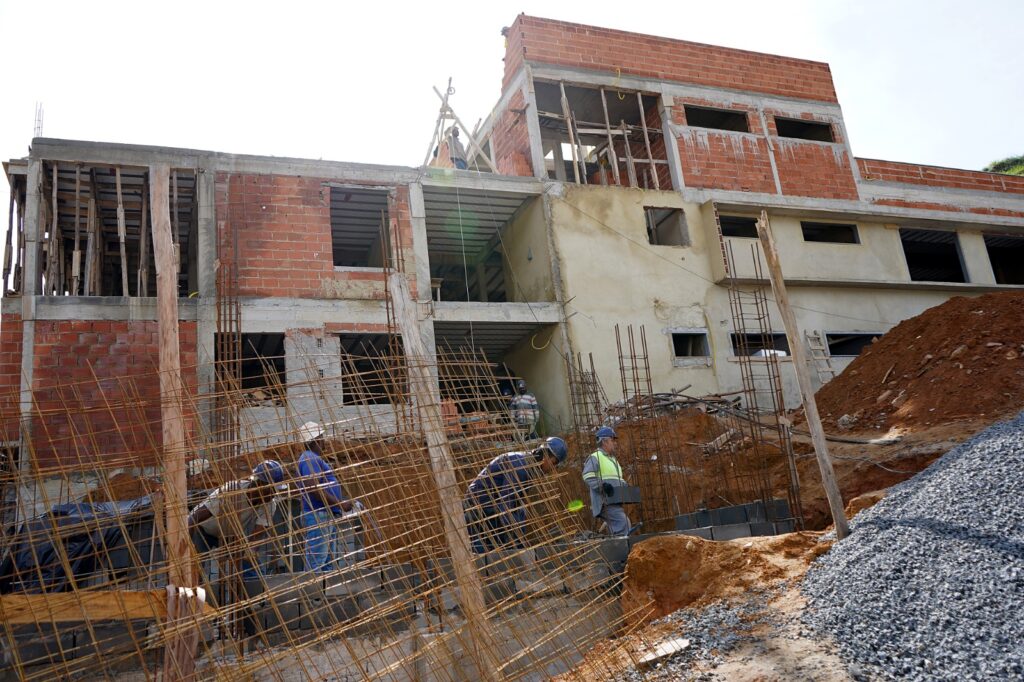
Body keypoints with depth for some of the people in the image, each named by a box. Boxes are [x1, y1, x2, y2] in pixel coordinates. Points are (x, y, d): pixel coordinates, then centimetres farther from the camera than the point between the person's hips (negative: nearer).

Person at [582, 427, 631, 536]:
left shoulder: (613, 459, 26)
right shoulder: (595, 457, -5)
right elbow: (587, 476, -17)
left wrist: (624, 486, 11)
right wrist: (603, 486, -25)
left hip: (615, 502, 10)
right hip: (605, 501, -10)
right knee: (622, 526, -20)